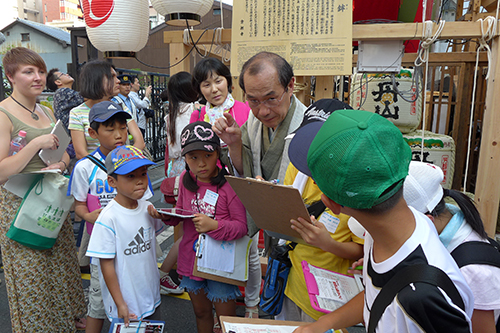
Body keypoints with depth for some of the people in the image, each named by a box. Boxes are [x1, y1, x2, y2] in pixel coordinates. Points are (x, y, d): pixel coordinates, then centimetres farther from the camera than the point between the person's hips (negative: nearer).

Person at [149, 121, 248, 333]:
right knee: (201, 312, 26)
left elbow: (242, 226, -18)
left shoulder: (229, 184, -20)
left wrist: (214, 225, -31)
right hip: (191, 258, 5)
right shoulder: (186, 179, -3)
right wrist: (165, 215, -10)